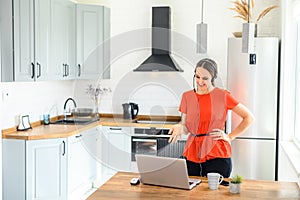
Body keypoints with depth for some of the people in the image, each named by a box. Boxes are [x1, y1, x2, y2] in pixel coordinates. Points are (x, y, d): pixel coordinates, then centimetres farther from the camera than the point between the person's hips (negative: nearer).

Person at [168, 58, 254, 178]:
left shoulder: (223, 96, -2)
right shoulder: (187, 96, 7)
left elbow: (249, 117, 3)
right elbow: (185, 126, 10)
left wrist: (230, 137, 0)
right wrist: (180, 128, -11)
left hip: (217, 155, -3)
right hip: (192, 155, 3)